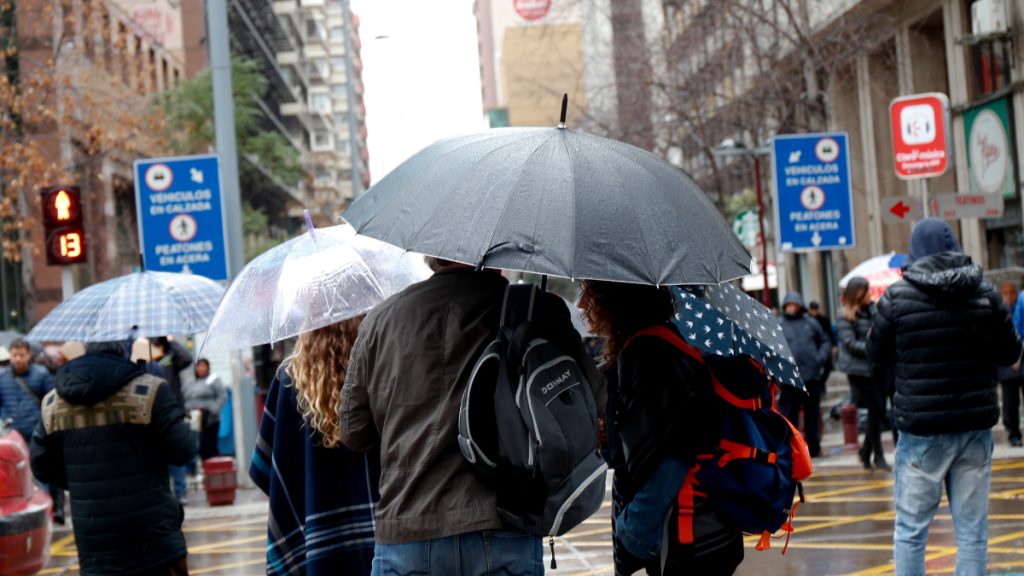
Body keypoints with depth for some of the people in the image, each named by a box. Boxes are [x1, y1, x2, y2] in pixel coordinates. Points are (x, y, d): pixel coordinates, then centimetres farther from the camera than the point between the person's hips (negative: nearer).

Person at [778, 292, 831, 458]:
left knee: (813, 414, 10)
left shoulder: (811, 323, 10)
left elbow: (825, 342, 15)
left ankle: (814, 447, 18)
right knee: (789, 415, -2)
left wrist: (821, 357, -2)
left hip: (812, 376, 2)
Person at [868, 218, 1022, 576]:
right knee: (972, 529, 7)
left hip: (922, 429, -2)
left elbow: (876, 356, 3)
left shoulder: (897, 298, -7)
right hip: (976, 425, 2)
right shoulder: (985, 294, 1)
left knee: (910, 528, 7)